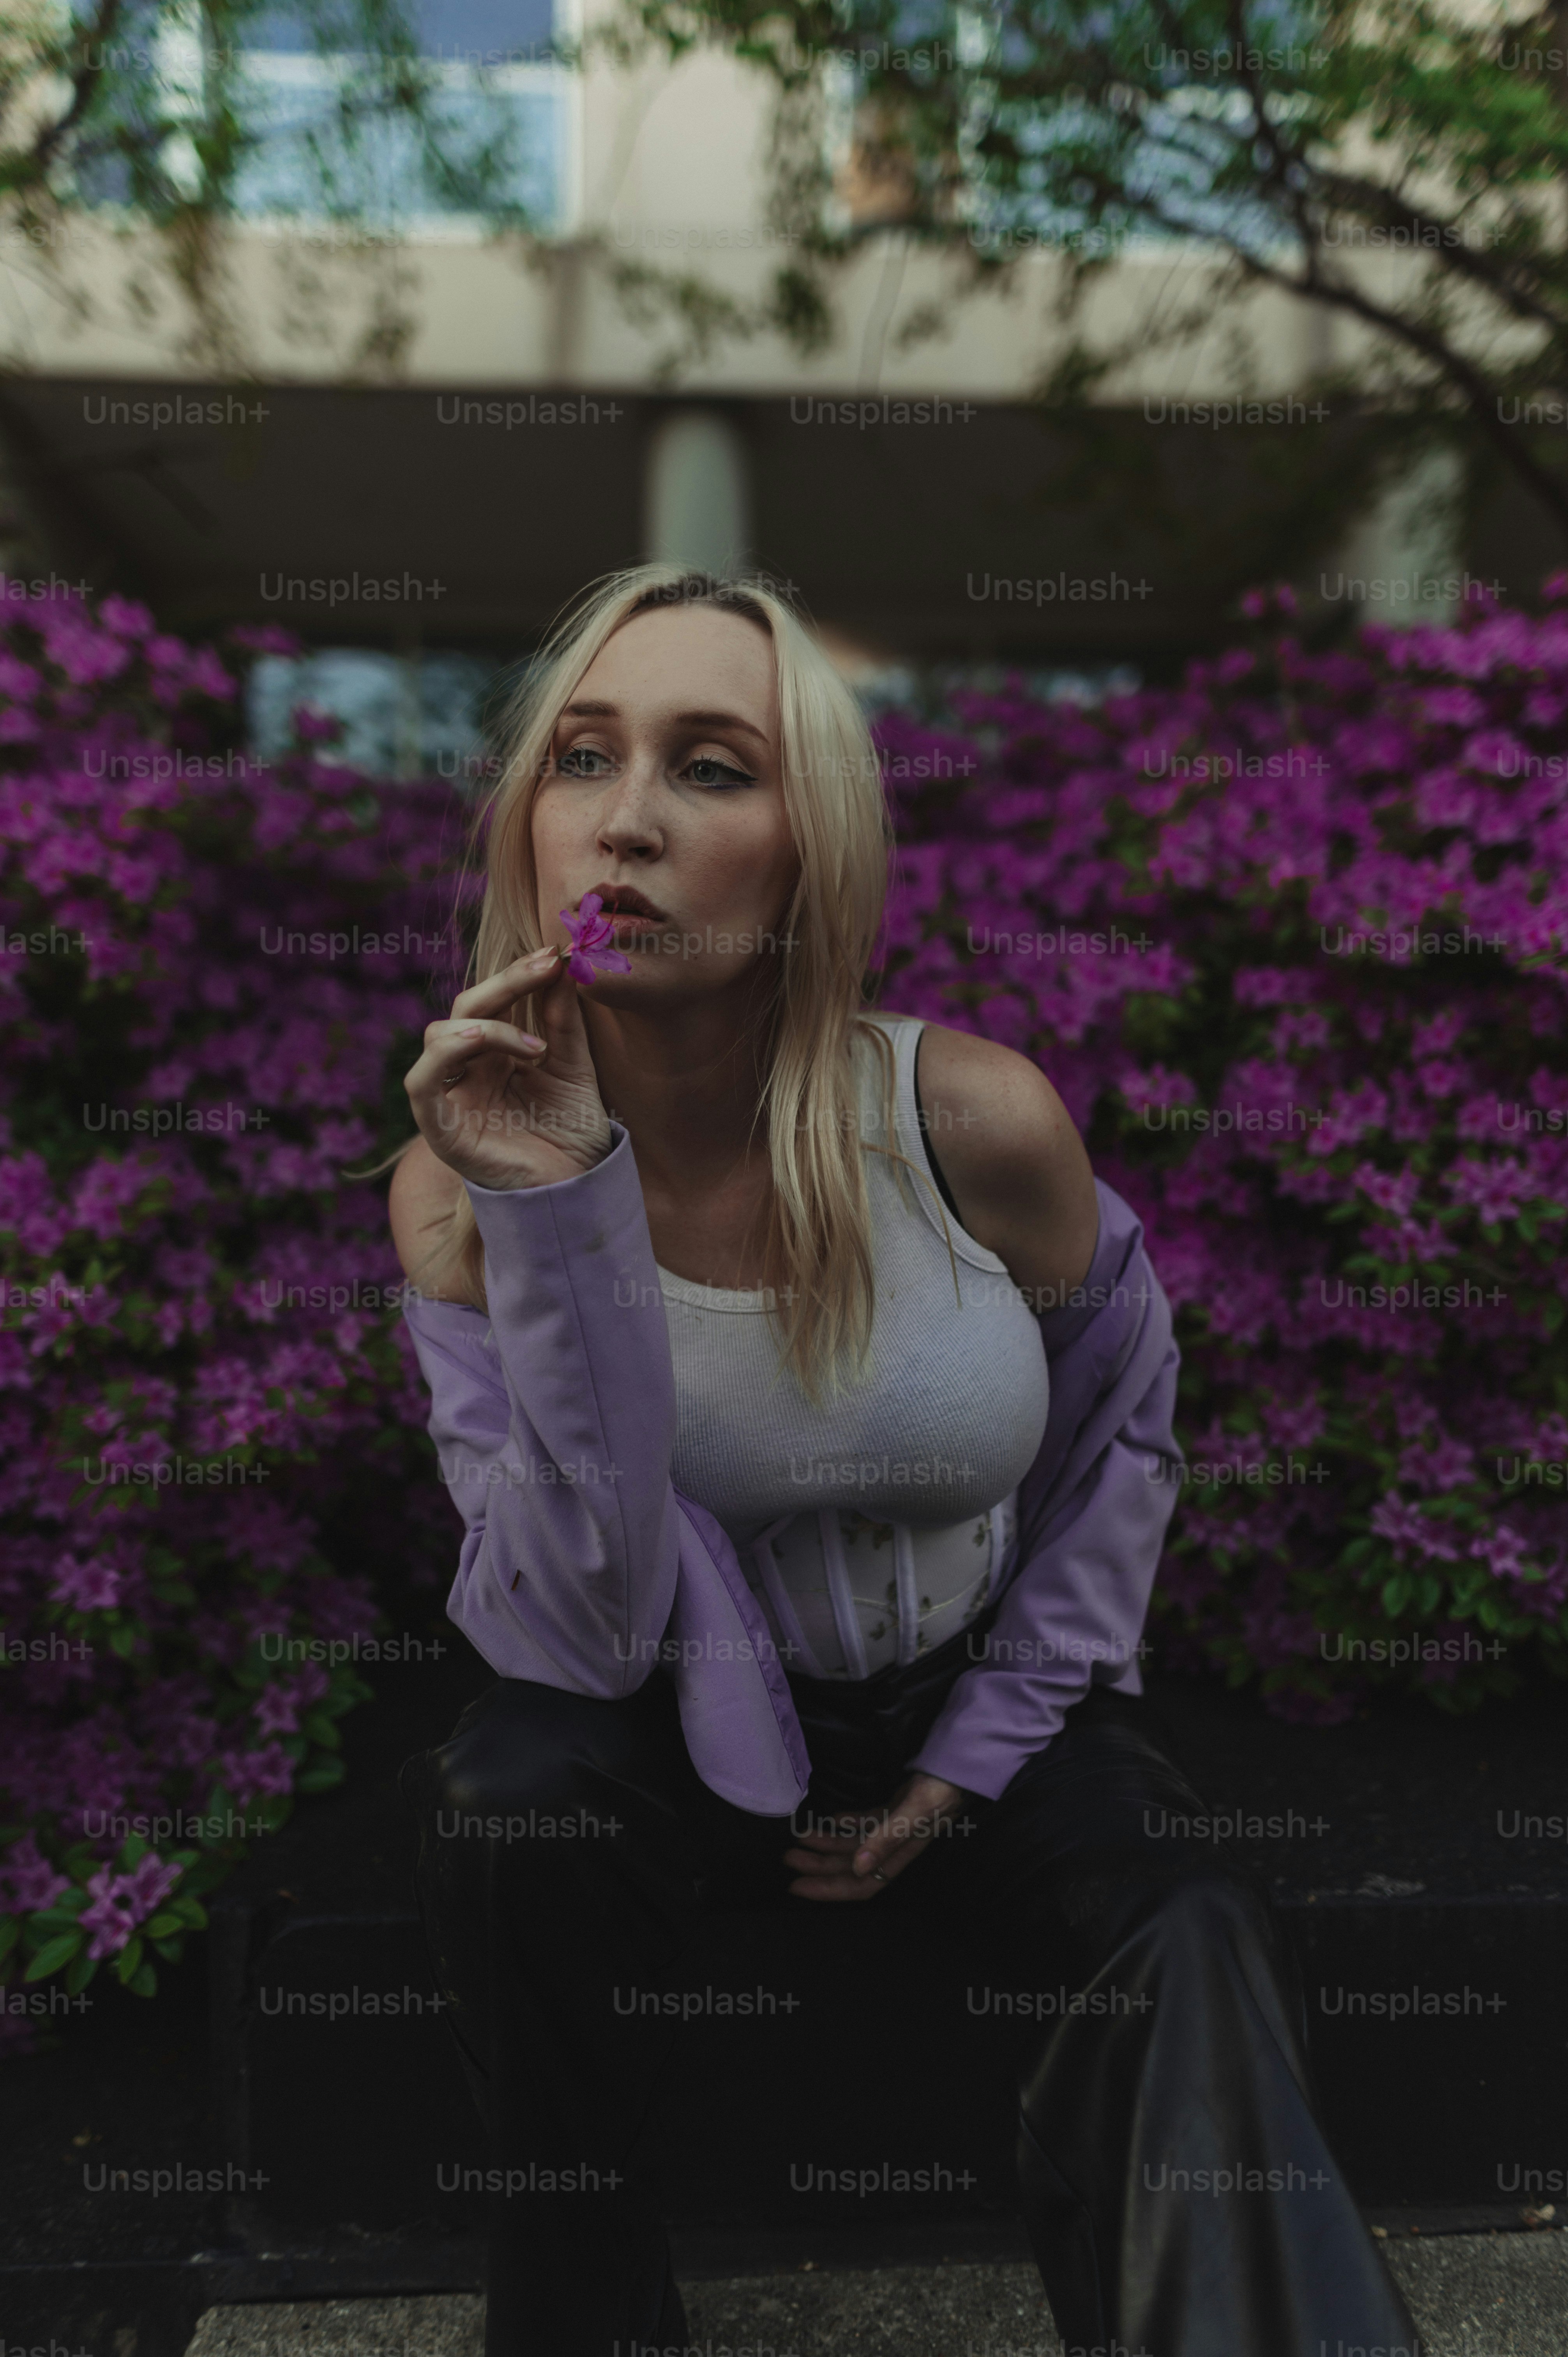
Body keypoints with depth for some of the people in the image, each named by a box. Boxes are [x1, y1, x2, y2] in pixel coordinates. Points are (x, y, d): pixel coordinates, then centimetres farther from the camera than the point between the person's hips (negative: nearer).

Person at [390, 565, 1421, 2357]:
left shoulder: (977, 1120, -20)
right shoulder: (463, 1179, -18)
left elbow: (1120, 1423, -1)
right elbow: (584, 1637, -26)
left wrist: (982, 1755, -5)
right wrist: (557, 1215, -37)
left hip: (974, 1708, 0)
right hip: (681, 1732, 1)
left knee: (1203, 1959, -27)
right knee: (507, 1799, -28)